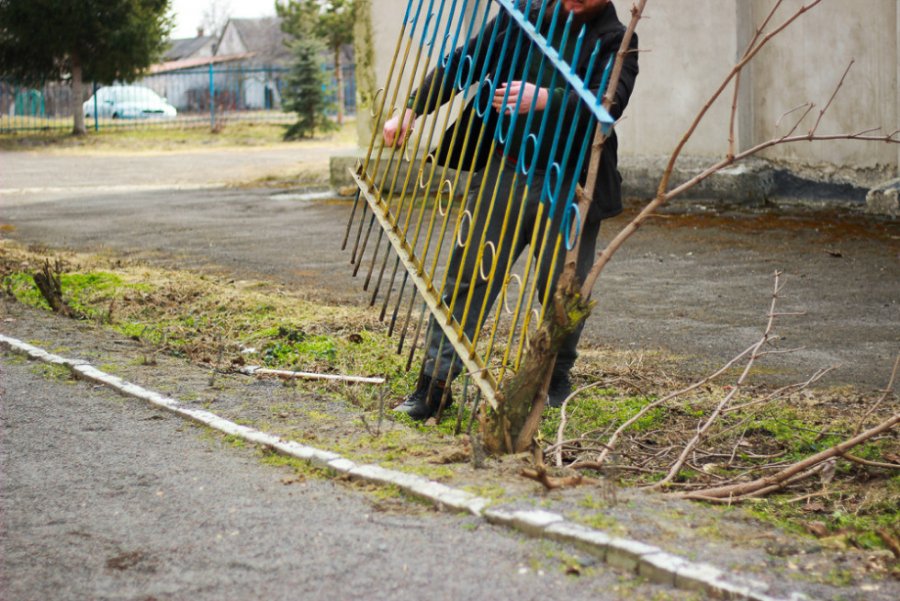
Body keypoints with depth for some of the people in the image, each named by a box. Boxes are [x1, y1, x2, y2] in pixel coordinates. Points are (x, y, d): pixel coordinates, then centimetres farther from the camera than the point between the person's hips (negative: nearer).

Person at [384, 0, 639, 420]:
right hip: (504, 173, 2)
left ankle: (556, 378, 29)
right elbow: (463, 62, 10)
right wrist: (411, 110, 5)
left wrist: (545, 99, -33)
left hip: (570, 188, -1)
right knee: (468, 278, -1)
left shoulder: (615, 41, -2)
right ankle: (435, 383, 4)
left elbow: (609, 103, -18)